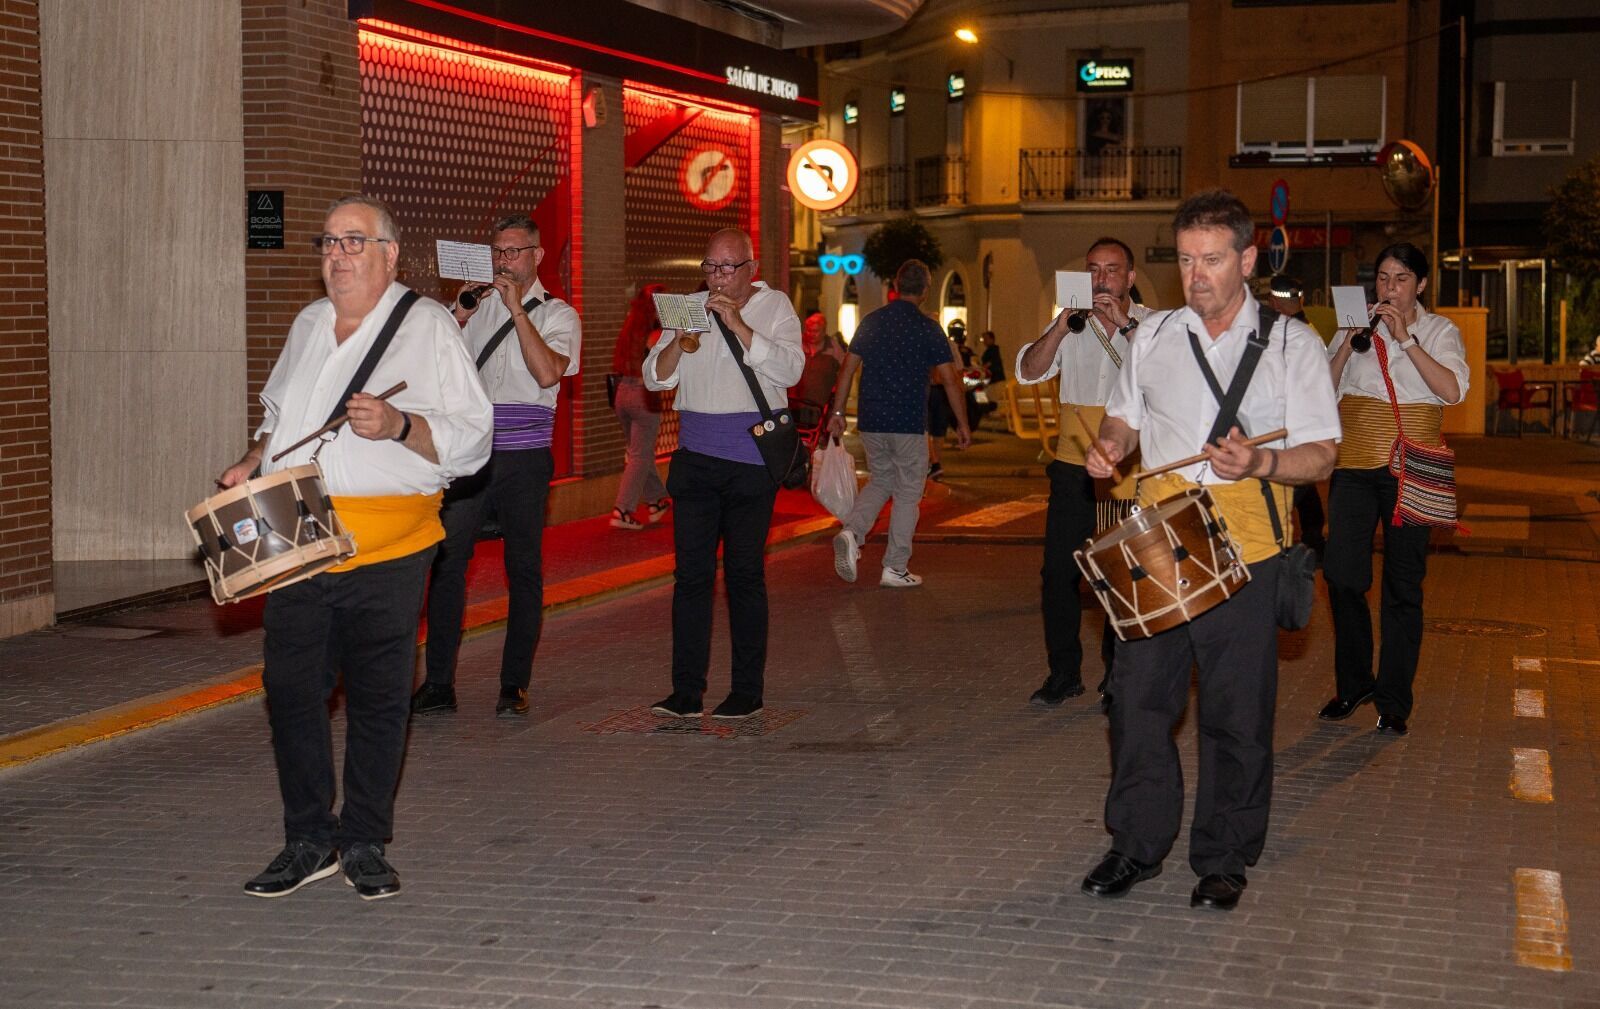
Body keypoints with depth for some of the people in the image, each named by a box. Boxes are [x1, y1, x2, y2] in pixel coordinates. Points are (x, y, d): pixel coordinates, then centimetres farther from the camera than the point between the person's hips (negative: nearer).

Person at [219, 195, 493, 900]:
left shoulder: (426, 326, 0)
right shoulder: (308, 325, 18)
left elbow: (471, 438, -6)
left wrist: (398, 425, -22)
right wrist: (254, 462, 12)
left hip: (386, 548, -5)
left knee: (378, 696, 2)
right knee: (289, 686, 1)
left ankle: (365, 844, 15)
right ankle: (309, 840, 14)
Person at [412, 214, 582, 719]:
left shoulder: (556, 314, 3)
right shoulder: (476, 306, 14)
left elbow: (547, 373, -15)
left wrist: (516, 309, -15)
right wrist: (459, 317, -7)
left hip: (524, 456, -3)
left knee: (524, 570, 3)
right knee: (446, 560, -4)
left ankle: (514, 686, 11)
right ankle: (438, 684, 1)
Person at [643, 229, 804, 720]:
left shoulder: (775, 307, 4)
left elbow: (791, 370, -12)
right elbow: (655, 378, 7)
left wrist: (738, 325, -18)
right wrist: (679, 342, -12)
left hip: (751, 461, -3)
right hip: (695, 457, 3)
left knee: (745, 575, 1)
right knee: (691, 573, -1)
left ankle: (747, 691, 8)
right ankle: (686, 691, 0)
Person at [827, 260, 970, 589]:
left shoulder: (871, 322, 5)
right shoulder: (926, 328, -7)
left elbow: (848, 369, 7)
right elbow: (950, 380, -6)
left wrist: (838, 413, 13)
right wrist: (963, 424, 1)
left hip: (870, 422, 4)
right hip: (909, 424, -4)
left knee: (880, 481, 21)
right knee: (907, 493, 7)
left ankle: (851, 532, -4)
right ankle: (895, 568, 8)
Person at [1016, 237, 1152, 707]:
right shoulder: (1071, 324, 10)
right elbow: (1029, 372, -1)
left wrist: (1125, 326, -23)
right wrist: (1062, 325, -14)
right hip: (1074, 461, 3)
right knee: (1059, 569, 1)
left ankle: (1118, 671, 18)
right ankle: (1063, 672, 12)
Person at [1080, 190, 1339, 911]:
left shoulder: (1292, 344, 1)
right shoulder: (1153, 337, 11)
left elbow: (1321, 456, -1)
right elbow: (1124, 415, 24)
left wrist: (1260, 463, -21)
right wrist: (1108, 446, 1)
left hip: (1243, 552, -3)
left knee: (1236, 711, 2)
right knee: (1139, 694, 5)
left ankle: (1224, 859, 17)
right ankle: (1137, 844, 19)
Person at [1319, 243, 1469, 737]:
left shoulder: (1439, 331, 6)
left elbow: (1453, 390, -12)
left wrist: (1406, 338, -16)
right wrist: (1351, 341, -8)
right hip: (1354, 463, 2)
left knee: (1403, 586, 1)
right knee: (1341, 576, -4)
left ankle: (1393, 702, 10)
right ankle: (1353, 683, 16)